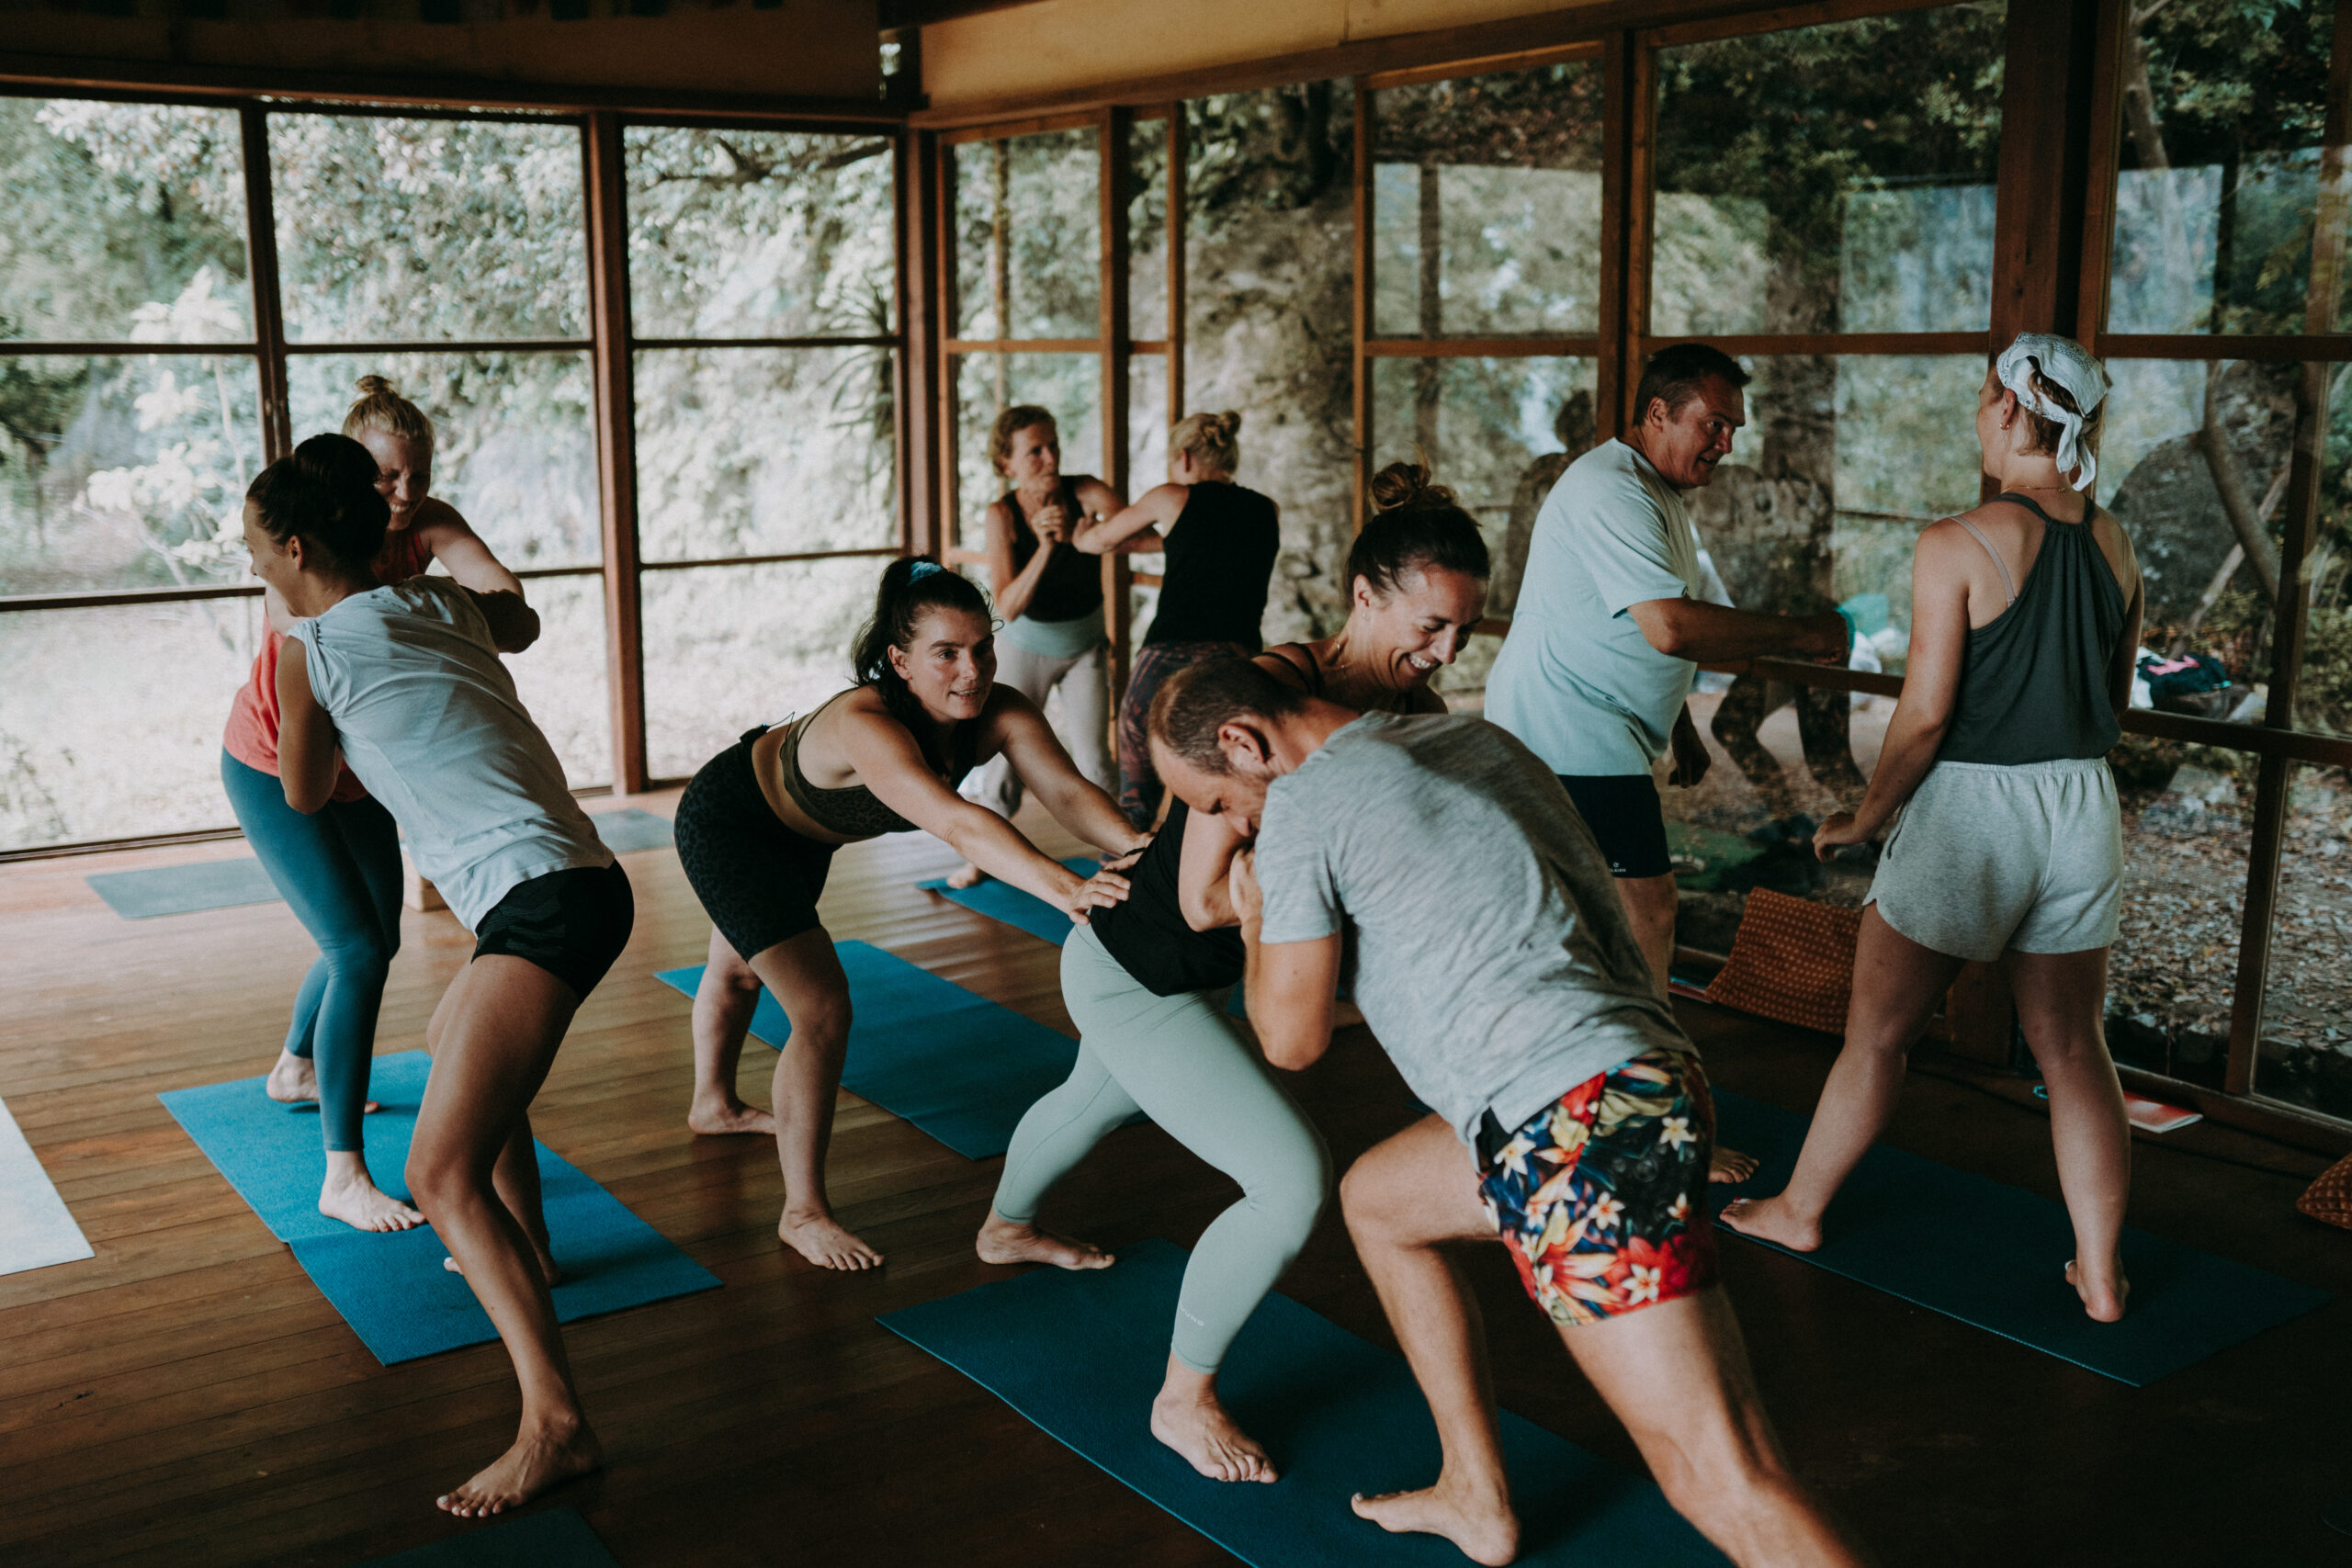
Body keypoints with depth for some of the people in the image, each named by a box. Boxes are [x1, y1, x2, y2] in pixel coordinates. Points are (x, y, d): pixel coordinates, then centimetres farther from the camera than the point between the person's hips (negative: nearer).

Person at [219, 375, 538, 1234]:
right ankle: (342, 1177, -12)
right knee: (360, 950, -17)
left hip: (358, 767, 6)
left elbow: (518, 618, -30)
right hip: (271, 768, -6)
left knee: (375, 935, 20)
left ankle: (295, 1068, 50)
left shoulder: (429, 523, -15)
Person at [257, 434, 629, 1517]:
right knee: (454, 1044, 34)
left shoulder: (309, 648, -1)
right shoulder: (445, 605, 16)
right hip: (579, 885, 9)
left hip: (539, 901, -9)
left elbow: (304, 796, 15)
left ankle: (555, 1426, -19)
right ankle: (524, 1250, 49)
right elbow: (519, 621, 41)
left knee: (442, 1175, -11)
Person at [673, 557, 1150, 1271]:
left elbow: (1067, 789, -39)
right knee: (823, 1008, -16)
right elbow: (956, 823, -60)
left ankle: (714, 1104, 59)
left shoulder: (999, 714, -27)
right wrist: (1065, 888, -72)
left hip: (797, 828, 8)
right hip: (725, 822, -8)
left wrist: (1133, 847, -58)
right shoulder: (866, 726, -46)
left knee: (742, 968, 31)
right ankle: (803, 1213, 0)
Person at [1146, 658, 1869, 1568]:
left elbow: (1293, 1038, 2)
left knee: (1728, 1484, -12)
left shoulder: (1303, 803, -5)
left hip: (1582, 1127, -10)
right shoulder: (1470, 738, 19)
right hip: (1638, 1081, 10)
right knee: (1375, 1198, 28)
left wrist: (1256, 923, 20)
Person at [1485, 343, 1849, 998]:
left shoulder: (1659, 491, 18)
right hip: (1572, 740, -11)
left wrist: (1682, 731, 26)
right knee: (1646, 912, -12)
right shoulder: (1612, 489, -18)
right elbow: (1670, 628, -29)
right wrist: (1799, 634, -21)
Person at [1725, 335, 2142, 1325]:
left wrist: (1864, 818, -3)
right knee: (2071, 1046, 12)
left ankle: (1800, 1209, 28)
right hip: (2084, 803, 6)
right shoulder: (2114, 546, 3)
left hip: (1970, 808, -5)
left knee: (1878, 1031, 11)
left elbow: (1924, 716, -15)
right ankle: (2101, 1275, 16)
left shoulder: (1959, 545, -16)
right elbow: (2115, 701, 12)